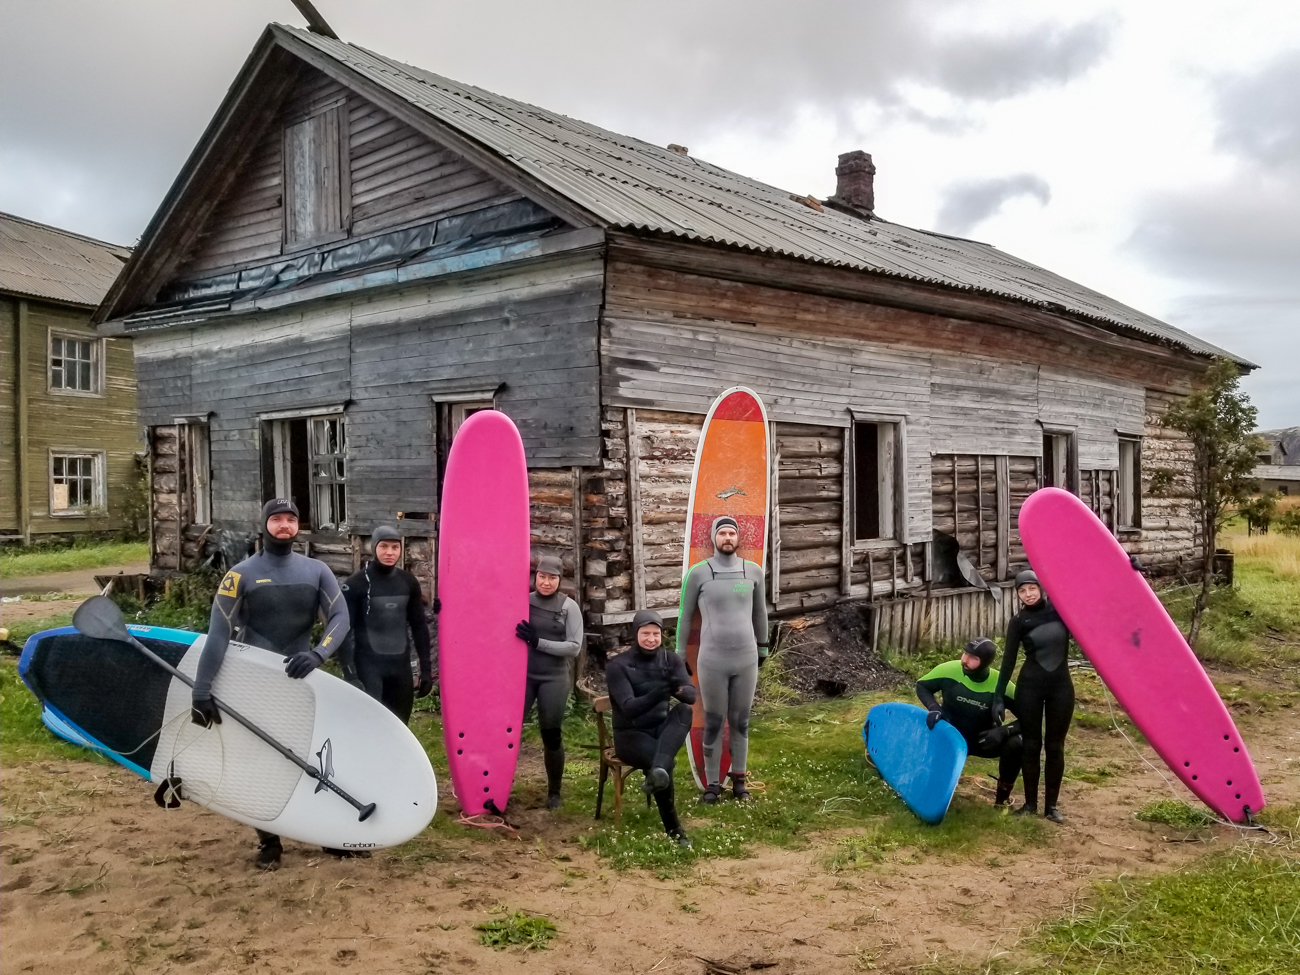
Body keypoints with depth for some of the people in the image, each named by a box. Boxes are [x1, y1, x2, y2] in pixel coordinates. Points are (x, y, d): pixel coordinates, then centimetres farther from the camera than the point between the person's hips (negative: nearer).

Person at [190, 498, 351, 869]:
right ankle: (269, 842, 18)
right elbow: (218, 634, -12)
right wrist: (201, 692, -18)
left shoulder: (317, 571, 2)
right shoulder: (242, 574, -7)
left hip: (301, 680, 2)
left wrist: (317, 655, -25)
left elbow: (340, 617, -6)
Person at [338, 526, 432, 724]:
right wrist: (349, 673, -16)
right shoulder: (356, 583, -6)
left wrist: (426, 668, 9)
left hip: (401, 665, 5)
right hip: (368, 665, -5)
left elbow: (419, 626, 13)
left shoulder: (408, 582, 7)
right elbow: (344, 630, -9)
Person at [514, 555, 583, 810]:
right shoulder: (522, 601, 1)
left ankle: (554, 792, 20)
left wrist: (538, 642, -18)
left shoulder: (569, 607, -4)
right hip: (523, 675, 2)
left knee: (551, 735, 4)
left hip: (554, 679, -1)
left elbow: (574, 647, -10)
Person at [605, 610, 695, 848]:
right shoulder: (618, 665, -8)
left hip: (663, 728, 3)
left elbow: (692, 696, -13)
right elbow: (629, 708, -21)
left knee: (684, 710, -30)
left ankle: (658, 771, -49)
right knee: (663, 760, -33)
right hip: (630, 734, -3)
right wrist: (657, 693, -38)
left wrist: (678, 688, -38)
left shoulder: (672, 660, 3)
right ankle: (673, 829, -22)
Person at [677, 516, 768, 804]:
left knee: (741, 722, 10)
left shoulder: (753, 571, 4)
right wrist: (680, 655, 6)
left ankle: (738, 780, 22)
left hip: (746, 659, 2)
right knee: (713, 723, 5)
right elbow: (685, 616, 5)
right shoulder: (698, 572, -3)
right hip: (712, 661, -2)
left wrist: (762, 647, 20)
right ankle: (712, 784, 14)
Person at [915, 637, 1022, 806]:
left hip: (984, 740, -1)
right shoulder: (949, 670, -22)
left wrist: (1003, 731, -34)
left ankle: (1003, 796, -5)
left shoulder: (1001, 685, -24)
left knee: (1016, 744, -28)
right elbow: (922, 686, -4)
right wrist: (934, 708, -23)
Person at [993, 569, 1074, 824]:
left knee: (1055, 746, 7)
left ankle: (1051, 805, 17)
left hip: (1061, 685, 1)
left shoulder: (1061, 610, -2)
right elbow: (1008, 661, -5)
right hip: (1029, 686, -1)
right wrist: (999, 697, -9)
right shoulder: (1019, 621, -5)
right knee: (1031, 745, 6)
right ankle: (1030, 802, 18)